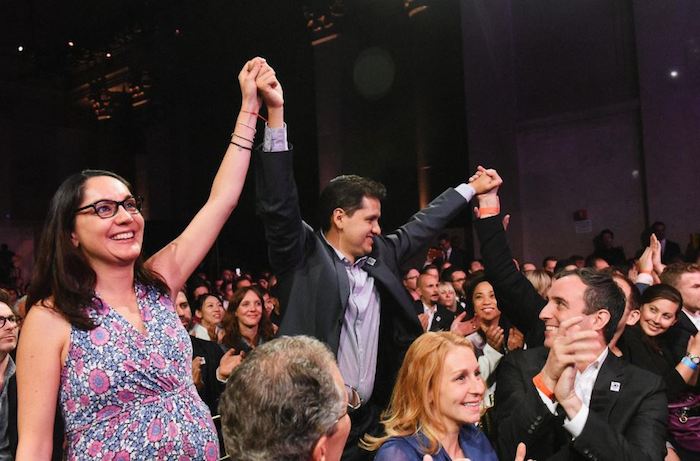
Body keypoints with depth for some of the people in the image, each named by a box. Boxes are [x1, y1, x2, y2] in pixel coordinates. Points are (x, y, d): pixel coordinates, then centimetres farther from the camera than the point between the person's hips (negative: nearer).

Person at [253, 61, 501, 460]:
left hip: (370, 420, 6)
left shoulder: (380, 256, 7)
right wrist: (276, 113, -29)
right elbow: (280, 205, -21)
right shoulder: (304, 256, -9)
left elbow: (422, 226, 19)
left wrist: (471, 189, 27)